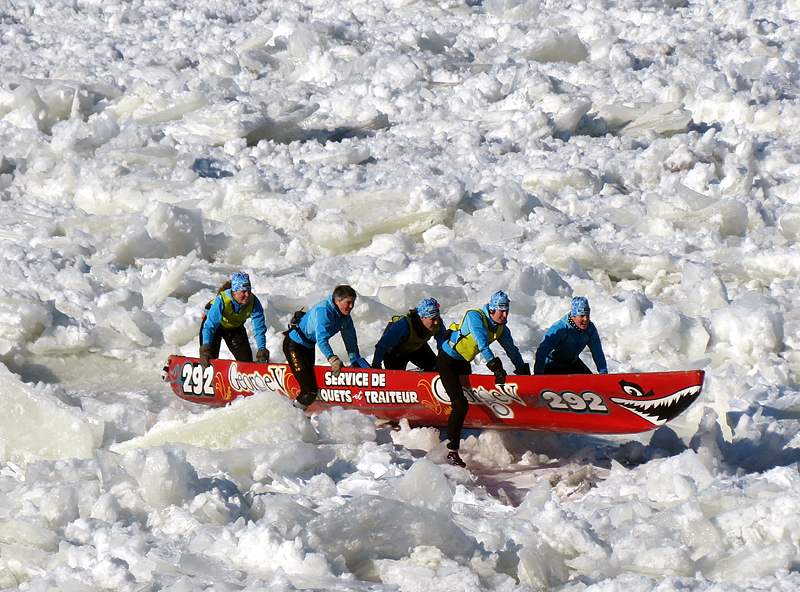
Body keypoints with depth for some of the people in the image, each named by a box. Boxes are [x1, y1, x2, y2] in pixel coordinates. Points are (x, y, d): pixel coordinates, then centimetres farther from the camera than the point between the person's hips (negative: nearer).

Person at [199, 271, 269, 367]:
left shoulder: (254, 302, -30)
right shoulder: (221, 301, -40)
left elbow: (259, 328, -24)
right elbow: (210, 326, -42)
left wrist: (262, 350, -35)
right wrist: (205, 348, -52)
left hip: (235, 327, 3)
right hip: (216, 325, -3)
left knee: (246, 360, -6)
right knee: (209, 359, -13)